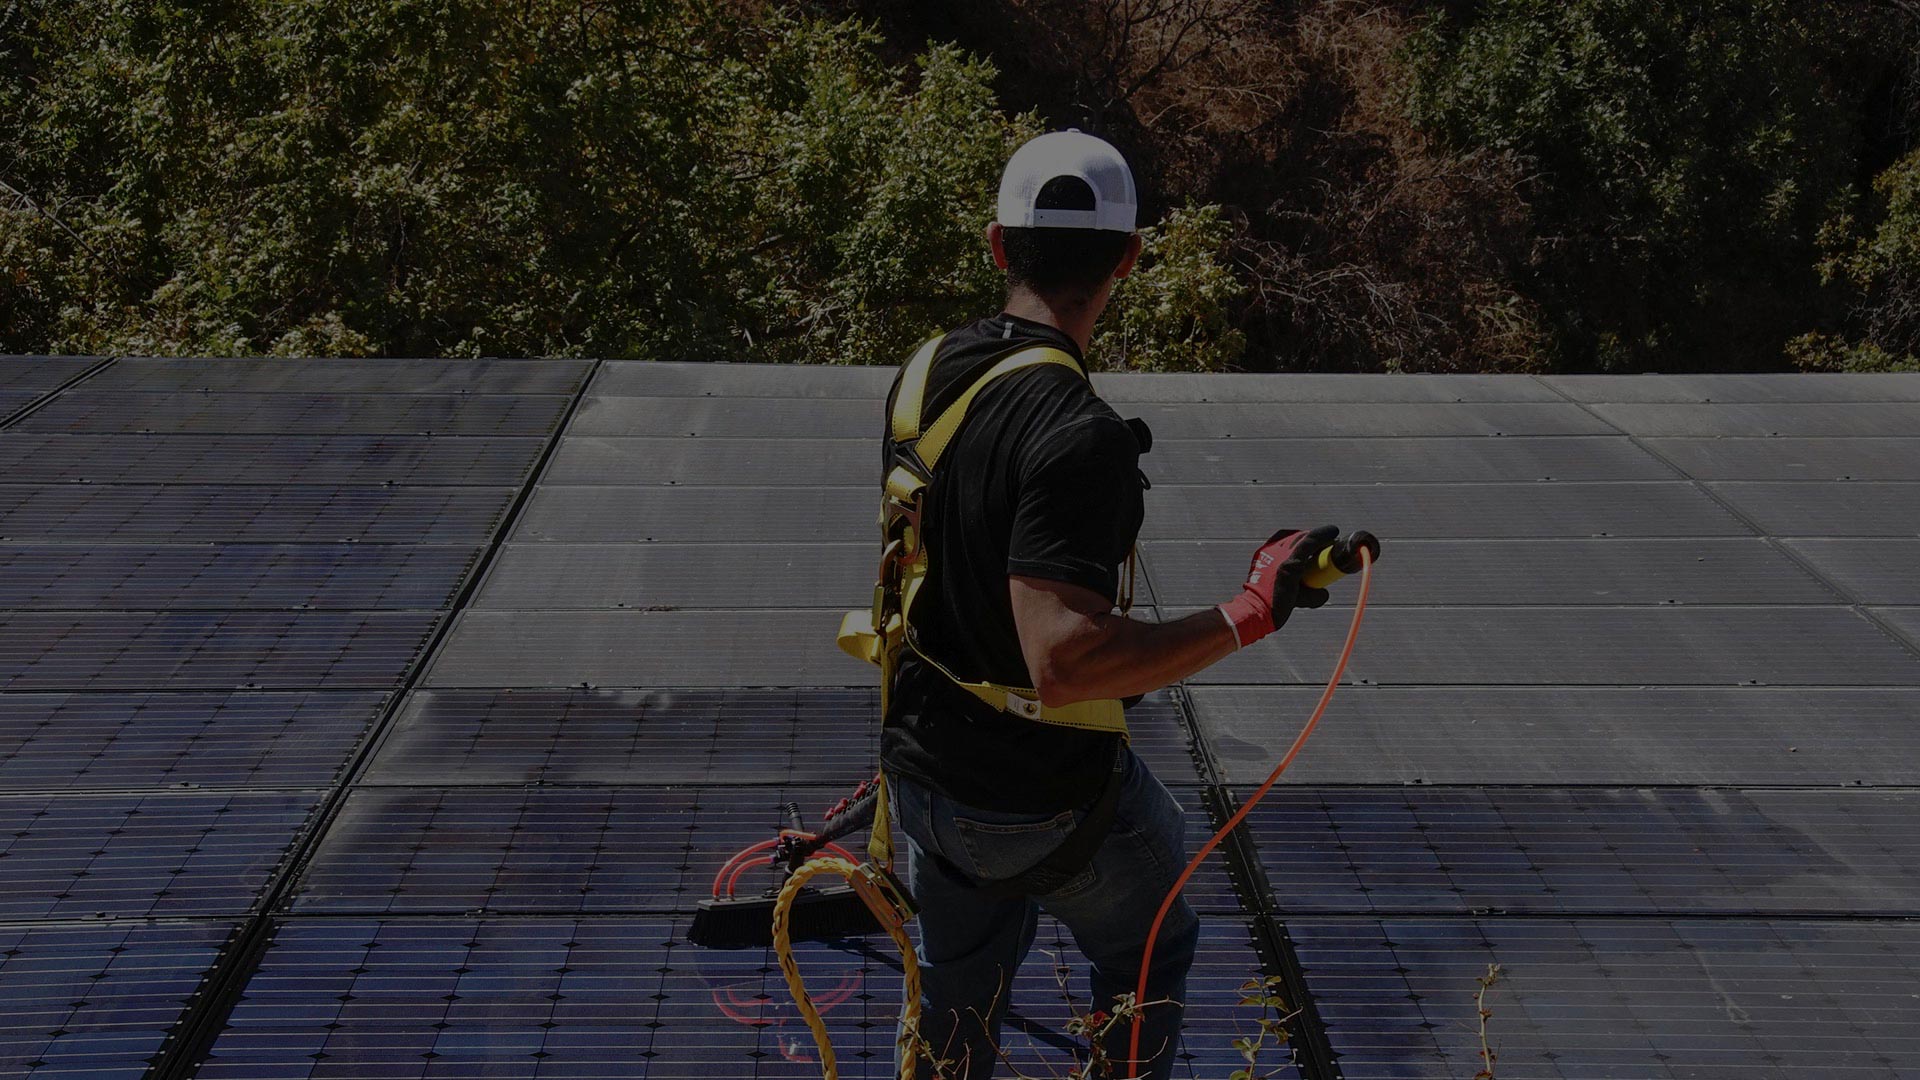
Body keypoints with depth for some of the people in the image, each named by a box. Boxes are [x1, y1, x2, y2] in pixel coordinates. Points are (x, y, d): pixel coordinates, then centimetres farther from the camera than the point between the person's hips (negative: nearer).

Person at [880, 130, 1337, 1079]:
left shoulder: (926, 374, -4)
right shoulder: (1077, 436, -30)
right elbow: (1064, 663, -35)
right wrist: (1253, 611, -32)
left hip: (926, 765, 7)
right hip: (1048, 801, -7)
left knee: (959, 985, 25)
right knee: (1149, 954, 21)